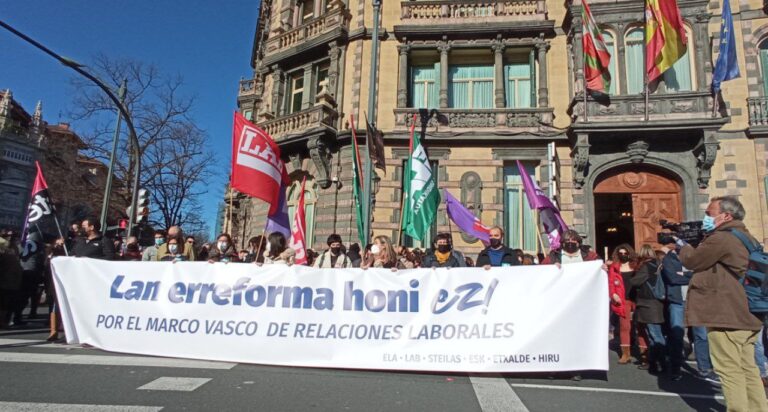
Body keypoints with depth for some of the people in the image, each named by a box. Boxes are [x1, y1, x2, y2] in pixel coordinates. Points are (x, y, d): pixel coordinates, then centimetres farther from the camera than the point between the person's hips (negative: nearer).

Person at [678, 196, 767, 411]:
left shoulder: (721, 238, -18)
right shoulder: (746, 237, 16)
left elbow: (692, 260, -7)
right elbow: (706, 257, 22)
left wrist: (682, 245, 11)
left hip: (726, 315, -10)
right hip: (746, 314, 10)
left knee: (730, 370, -3)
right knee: (748, 368, 15)